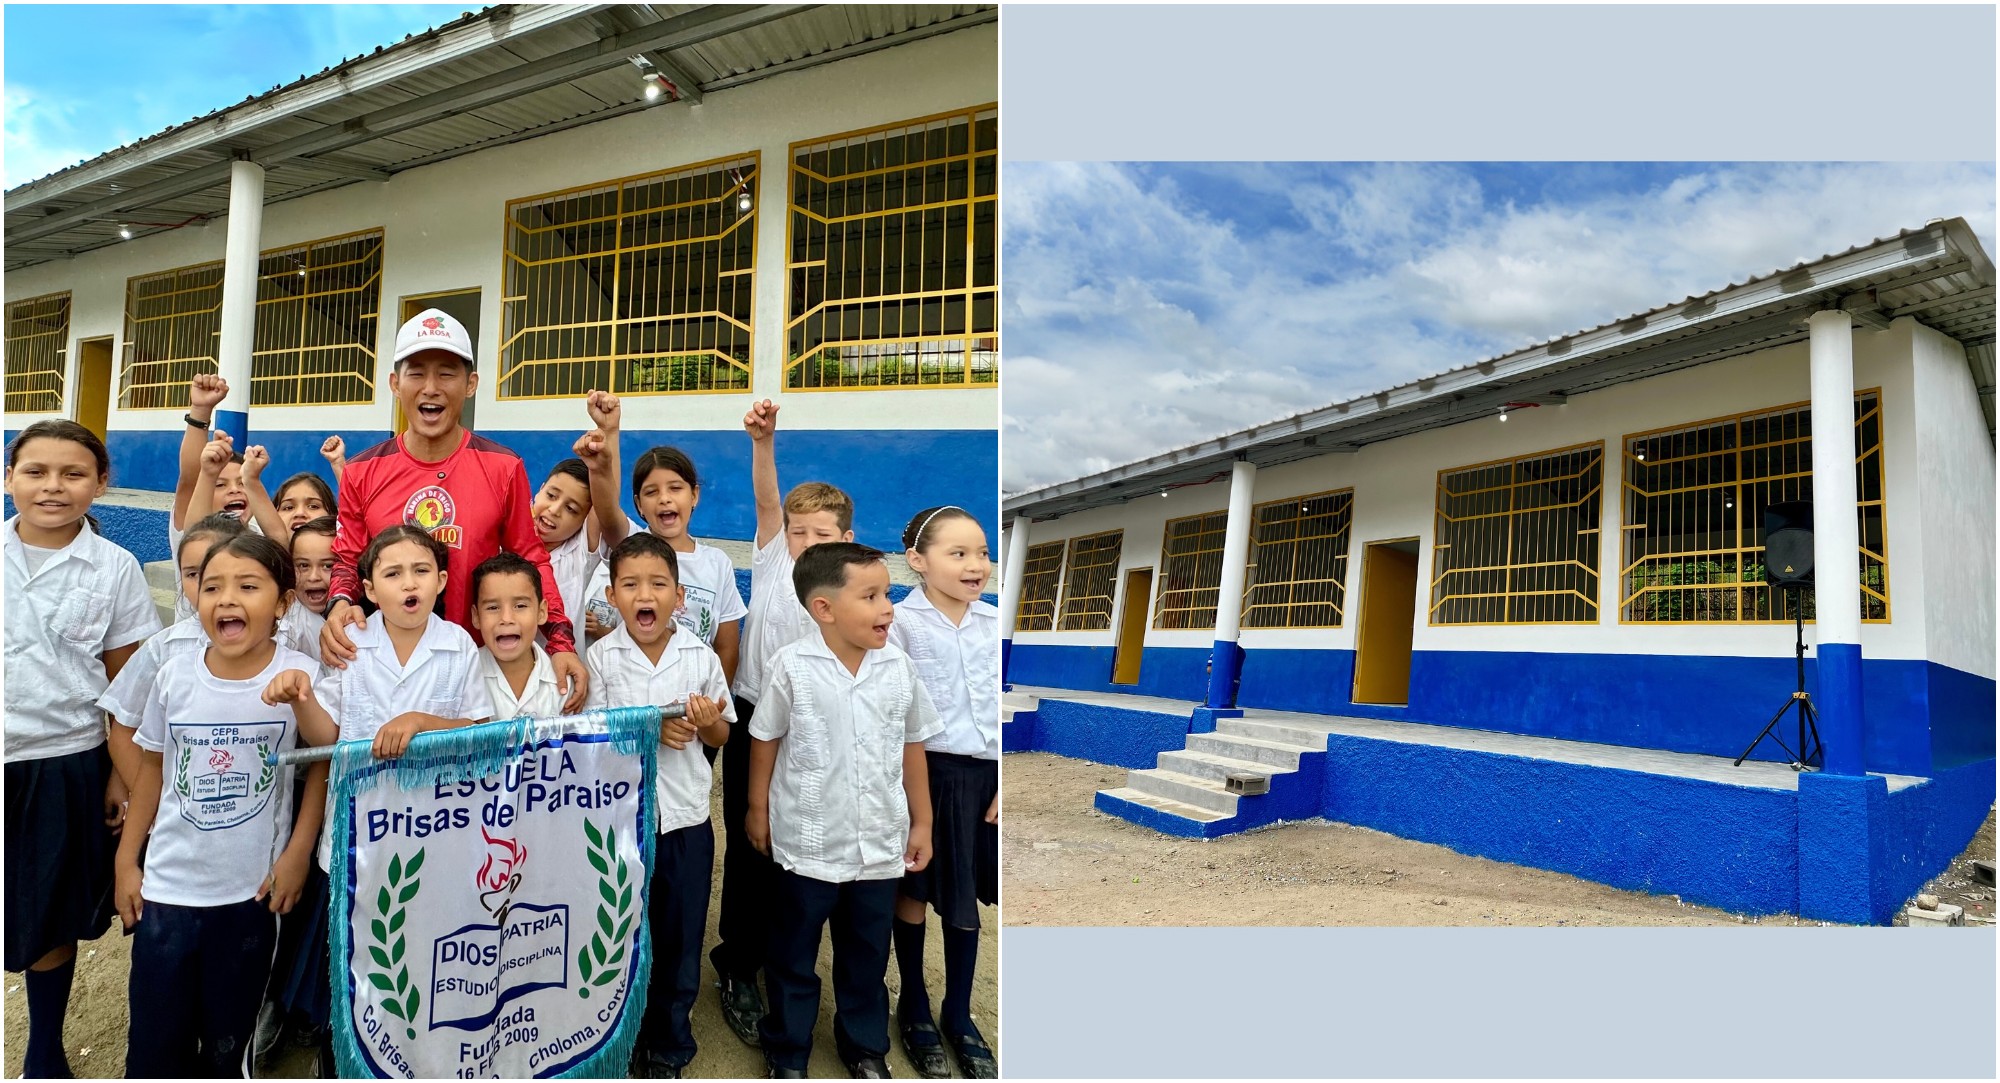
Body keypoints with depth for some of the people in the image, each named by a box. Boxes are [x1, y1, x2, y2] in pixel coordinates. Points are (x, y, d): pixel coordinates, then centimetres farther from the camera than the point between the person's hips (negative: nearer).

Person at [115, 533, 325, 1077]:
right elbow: (152, 768, 8)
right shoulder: (175, 674, -5)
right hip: (166, 887, 2)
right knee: (154, 1049, 9)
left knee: (228, 1046, 12)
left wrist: (298, 852, -6)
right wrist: (126, 860, 10)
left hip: (252, 891, -2)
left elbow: (322, 763, -2)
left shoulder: (300, 676, -13)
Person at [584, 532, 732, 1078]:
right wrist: (652, 729, -21)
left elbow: (720, 736, 5)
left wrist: (708, 723, -18)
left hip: (685, 816, 1)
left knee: (680, 940, 11)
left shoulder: (701, 656, -4)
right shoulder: (602, 656, -6)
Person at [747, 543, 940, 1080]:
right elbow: (766, 741, -1)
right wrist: (757, 809, 6)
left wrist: (922, 822, 9)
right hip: (809, 843, -3)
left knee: (867, 955, 19)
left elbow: (912, 747, 5)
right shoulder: (792, 666, -15)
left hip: (880, 843, 3)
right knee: (793, 955, 15)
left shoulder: (898, 667, -6)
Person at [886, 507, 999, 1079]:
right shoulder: (901, 622, -9)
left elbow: (1007, 707, 4)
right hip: (924, 772, -3)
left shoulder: (994, 623, 2)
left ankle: (959, 1014, 30)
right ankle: (913, 1008, 31)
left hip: (982, 775, 3)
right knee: (914, 892, 13)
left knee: (966, 897, 13)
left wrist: (1004, 785, 1)